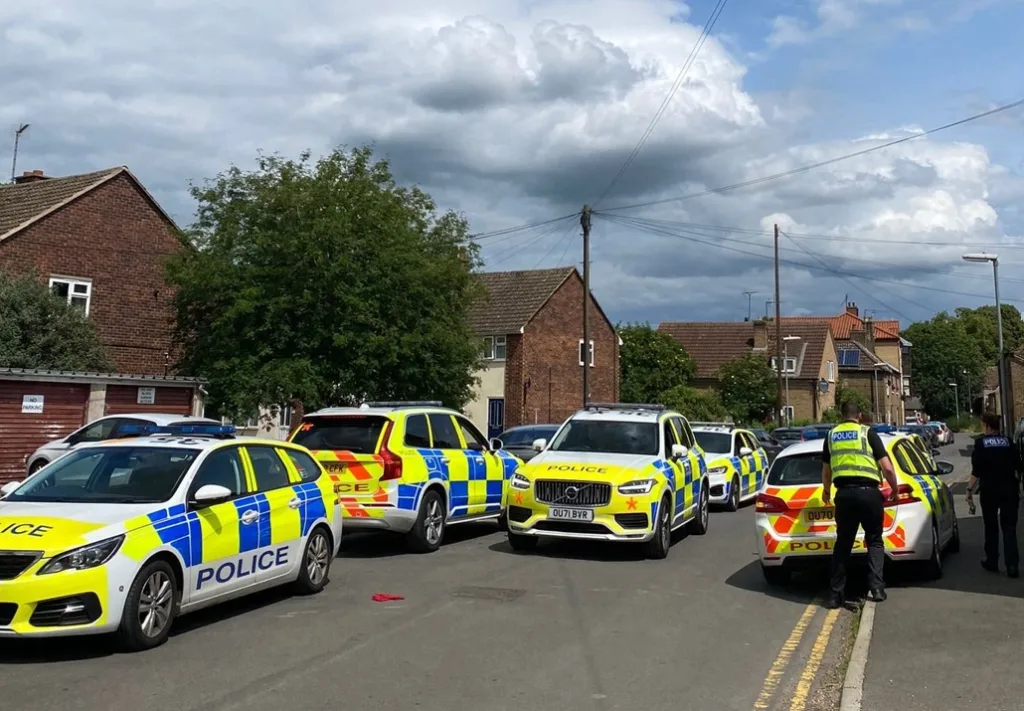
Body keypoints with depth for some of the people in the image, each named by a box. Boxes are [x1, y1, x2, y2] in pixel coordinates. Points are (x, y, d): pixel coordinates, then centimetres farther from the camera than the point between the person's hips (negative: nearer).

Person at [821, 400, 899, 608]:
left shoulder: (831, 435, 15)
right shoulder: (868, 433, 5)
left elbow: (826, 470, 24)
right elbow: (887, 468, -2)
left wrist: (826, 491, 42)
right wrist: (894, 489, 16)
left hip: (844, 493, 2)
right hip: (868, 492, -2)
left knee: (843, 543, 12)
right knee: (874, 540, 14)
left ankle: (836, 593, 11)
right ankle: (876, 587, -1)